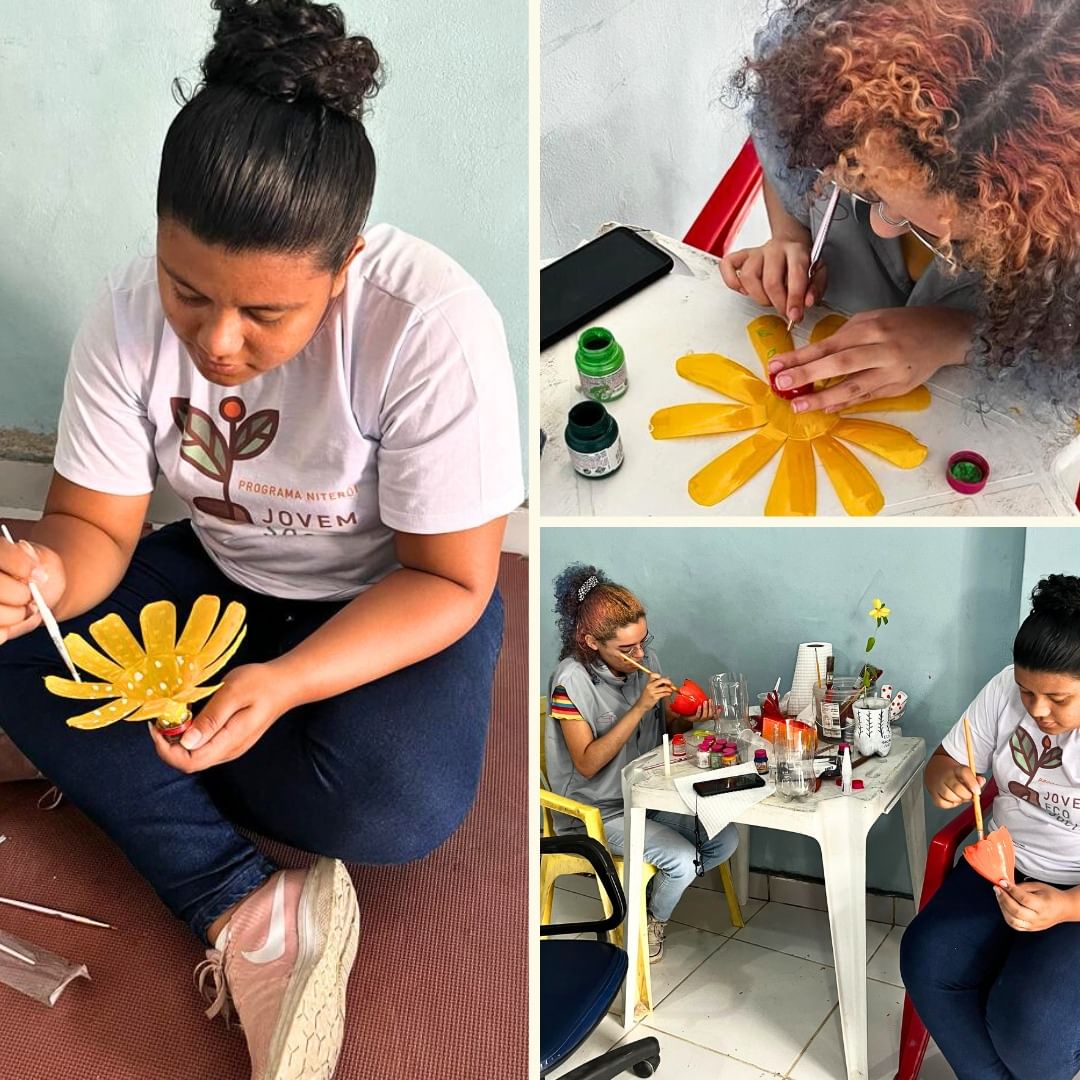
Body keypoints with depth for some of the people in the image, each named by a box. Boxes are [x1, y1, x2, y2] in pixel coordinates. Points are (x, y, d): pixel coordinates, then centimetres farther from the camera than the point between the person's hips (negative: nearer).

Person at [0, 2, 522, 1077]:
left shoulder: (434, 328, -29)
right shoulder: (130, 315, -16)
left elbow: (449, 582, -23)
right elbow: (95, 525, -10)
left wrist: (282, 686, -36)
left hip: (392, 602, -3)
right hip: (218, 577, 4)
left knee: (398, 810, -29)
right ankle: (249, 913, -19)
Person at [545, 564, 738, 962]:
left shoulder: (644, 659, -4)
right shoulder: (572, 679, -23)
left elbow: (666, 728, 9)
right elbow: (587, 764, -25)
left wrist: (688, 718, -15)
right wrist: (639, 707, -31)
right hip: (599, 810, -7)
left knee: (725, 839, -6)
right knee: (682, 859, -21)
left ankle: (656, 891, 19)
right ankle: (653, 922, 13)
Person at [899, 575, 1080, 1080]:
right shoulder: (1007, 688, -8)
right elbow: (942, 763, 3)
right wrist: (946, 780, -21)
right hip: (1005, 864, 5)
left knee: (1029, 1022, -23)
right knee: (926, 960, -17)